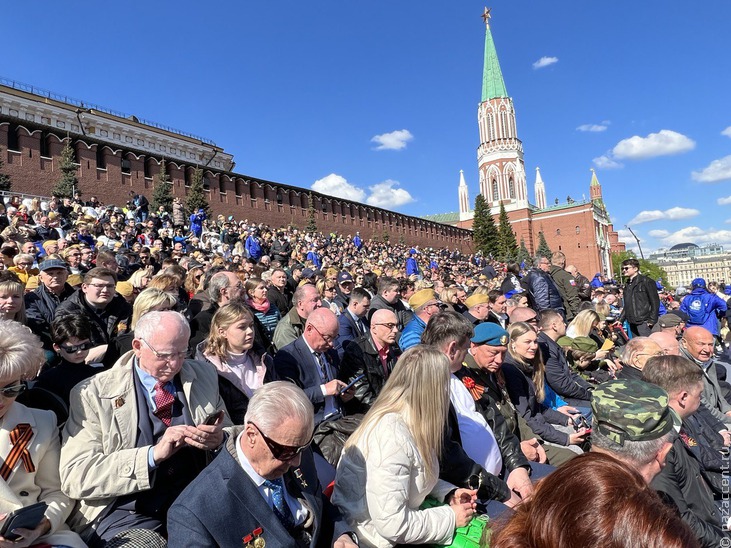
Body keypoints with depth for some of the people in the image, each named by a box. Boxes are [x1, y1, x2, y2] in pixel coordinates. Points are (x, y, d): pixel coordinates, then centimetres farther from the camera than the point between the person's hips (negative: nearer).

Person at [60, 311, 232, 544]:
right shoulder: (94, 393, -3)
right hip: (125, 511, -3)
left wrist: (220, 439, -9)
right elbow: (74, 476, -9)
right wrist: (153, 454, -21)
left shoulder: (204, 377, 6)